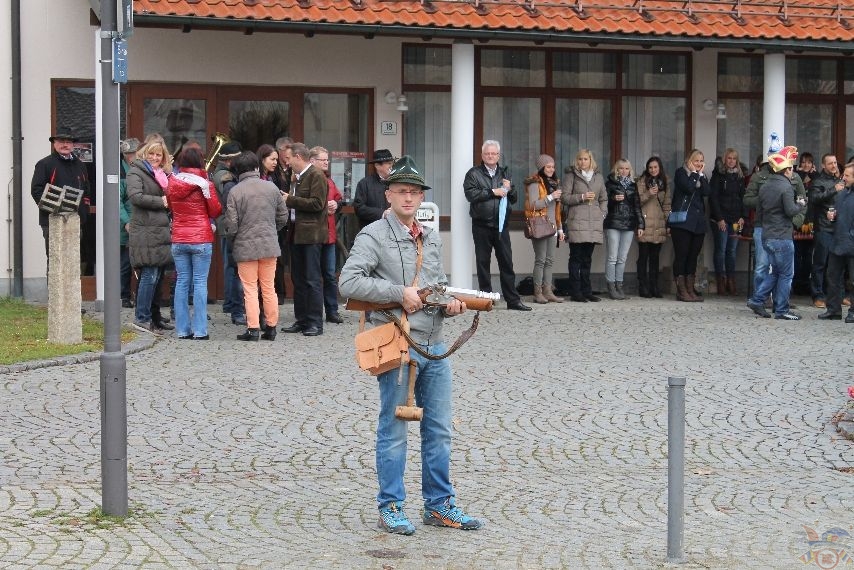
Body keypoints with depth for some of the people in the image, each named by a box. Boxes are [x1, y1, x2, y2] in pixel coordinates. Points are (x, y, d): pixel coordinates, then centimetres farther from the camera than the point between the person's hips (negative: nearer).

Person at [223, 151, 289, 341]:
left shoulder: (235, 192, -11)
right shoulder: (271, 187, 1)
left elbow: (231, 224, -11)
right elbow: (283, 216, 8)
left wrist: (231, 239, 9)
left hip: (245, 247, -3)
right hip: (269, 246, 3)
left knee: (250, 288, 2)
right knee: (269, 287, 11)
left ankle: (253, 329, -1)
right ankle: (271, 327, 14)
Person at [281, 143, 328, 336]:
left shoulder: (316, 176, -9)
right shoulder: (298, 177, 17)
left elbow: (317, 204, -18)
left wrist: (290, 200, -13)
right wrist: (287, 201, 6)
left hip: (311, 234, -9)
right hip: (297, 233, 9)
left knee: (312, 280, -6)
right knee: (298, 279, 11)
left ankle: (315, 322, -3)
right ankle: (301, 320, 16)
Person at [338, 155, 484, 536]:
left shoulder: (431, 238, 16)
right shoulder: (373, 237, -7)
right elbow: (348, 282, -18)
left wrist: (451, 302, 5)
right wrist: (399, 293, -20)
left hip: (434, 346, 7)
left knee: (439, 430, 11)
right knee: (394, 431, 2)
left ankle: (439, 505, 21)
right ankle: (390, 508, 12)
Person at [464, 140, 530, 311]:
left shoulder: (504, 173, 17)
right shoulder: (474, 173, 4)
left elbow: (514, 199, 19)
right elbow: (470, 194, -12)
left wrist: (509, 189, -3)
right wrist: (493, 192, -12)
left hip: (501, 225, 3)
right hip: (481, 225, -3)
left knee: (507, 262, 2)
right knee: (483, 263, 3)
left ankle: (513, 300, 4)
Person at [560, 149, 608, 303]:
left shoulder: (598, 177, 16)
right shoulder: (571, 176, 2)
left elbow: (603, 199, 21)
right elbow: (564, 198, -3)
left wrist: (602, 213, 6)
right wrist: (582, 197, -13)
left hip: (594, 222, 4)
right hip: (576, 222, -4)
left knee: (587, 258, 9)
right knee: (576, 258, -4)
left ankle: (586, 291, 13)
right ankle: (575, 292, -1)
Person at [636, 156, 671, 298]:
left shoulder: (664, 183, 15)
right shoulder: (642, 181, 1)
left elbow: (667, 204, 16)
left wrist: (669, 223, 11)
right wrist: (648, 194, -18)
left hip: (659, 226, 4)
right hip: (645, 225, -4)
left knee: (655, 257, 5)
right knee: (643, 256, -3)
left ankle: (654, 286, 9)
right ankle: (643, 287, 0)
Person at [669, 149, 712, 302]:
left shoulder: (701, 176, 17)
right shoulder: (681, 173, 1)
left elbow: (707, 192, 0)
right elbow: (689, 187, -17)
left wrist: (701, 174, -2)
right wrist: (694, 173, -5)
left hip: (698, 222, 6)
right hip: (682, 221, -6)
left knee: (693, 255, 6)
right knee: (681, 254, -6)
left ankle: (690, 290, 9)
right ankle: (681, 291, -4)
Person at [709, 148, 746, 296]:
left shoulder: (740, 176, 14)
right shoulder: (718, 174, -1)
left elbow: (743, 198, 14)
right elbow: (713, 197, -6)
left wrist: (742, 217, 1)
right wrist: (719, 218, -12)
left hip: (736, 220, 4)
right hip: (721, 220, -4)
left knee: (732, 250, 3)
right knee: (721, 249, -3)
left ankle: (731, 282, 6)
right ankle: (721, 282, 0)